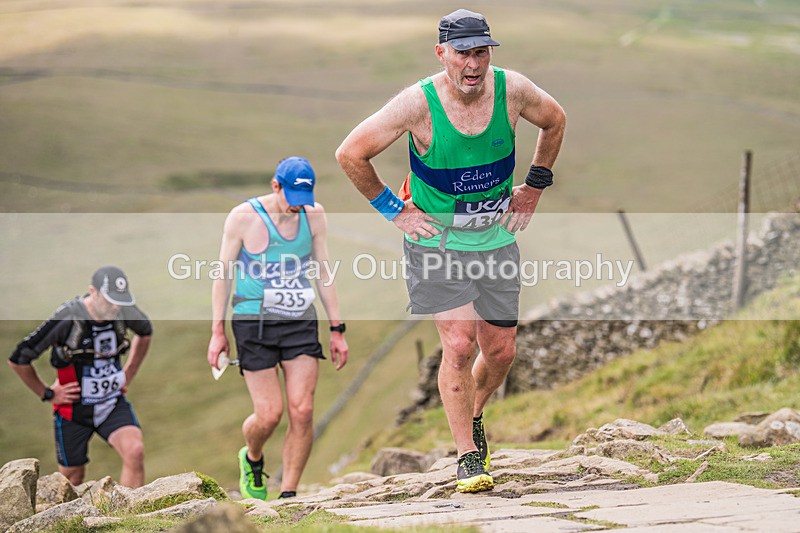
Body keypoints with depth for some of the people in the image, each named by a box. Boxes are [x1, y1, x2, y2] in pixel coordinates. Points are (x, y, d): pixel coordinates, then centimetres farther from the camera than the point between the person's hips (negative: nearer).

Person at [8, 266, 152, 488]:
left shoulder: (124, 311, -10)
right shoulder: (67, 318, -25)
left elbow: (145, 332, 17)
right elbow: (18, 359, -18)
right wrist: (47, 394, -8)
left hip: (113, 403, 3)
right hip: (74, 409, -3)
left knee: (135, 452, -22)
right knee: (72, 477, 10)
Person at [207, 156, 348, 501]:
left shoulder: (314, 215, 3)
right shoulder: (243, 217, -8)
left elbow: (324, 273, 12)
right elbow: (224, 274, -1)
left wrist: (337, 329, 11)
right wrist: (217, 332, -3)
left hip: (301, 322, 3)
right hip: (254, 322, -3)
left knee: (302, 411, -8)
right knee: (269, 414, -9)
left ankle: (288, 495, 1)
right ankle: (252, 459, 26)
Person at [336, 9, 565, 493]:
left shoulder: (513, 90, -11)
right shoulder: (418, 103, -20)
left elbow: (554, 121, 12)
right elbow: (351, 154, -11)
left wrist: (534, 187, 10)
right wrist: (392, 209, -7)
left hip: (497, 239, 4)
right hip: (436, 241, -4)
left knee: (501, 351, 7)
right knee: (459, 344, -17)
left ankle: (472, 417, 38)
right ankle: (468, 456, -4)